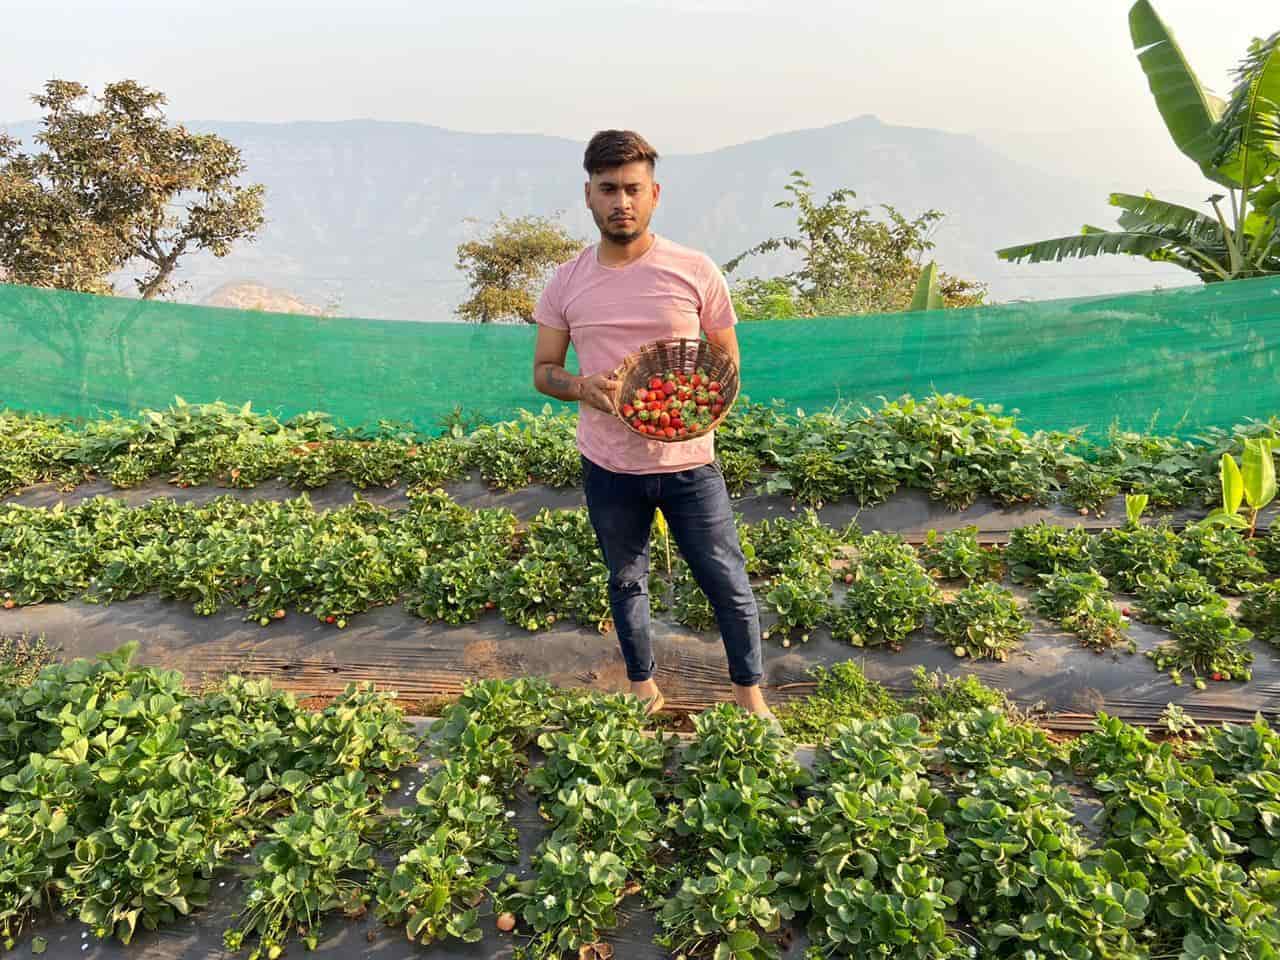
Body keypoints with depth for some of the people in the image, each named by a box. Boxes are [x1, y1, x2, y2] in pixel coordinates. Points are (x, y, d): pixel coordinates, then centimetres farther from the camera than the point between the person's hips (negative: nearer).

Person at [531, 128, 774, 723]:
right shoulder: (566, 283, 0)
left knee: (727, 583, 7)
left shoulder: (695, 271, -6)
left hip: (689, 460, -2)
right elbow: (543, 370, 6)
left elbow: (727, 359, 3)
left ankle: (749, 695, 30)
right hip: (608, 468, 2)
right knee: (626, 582, 18)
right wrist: (581, 387, -16)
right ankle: (643, 687, 41)